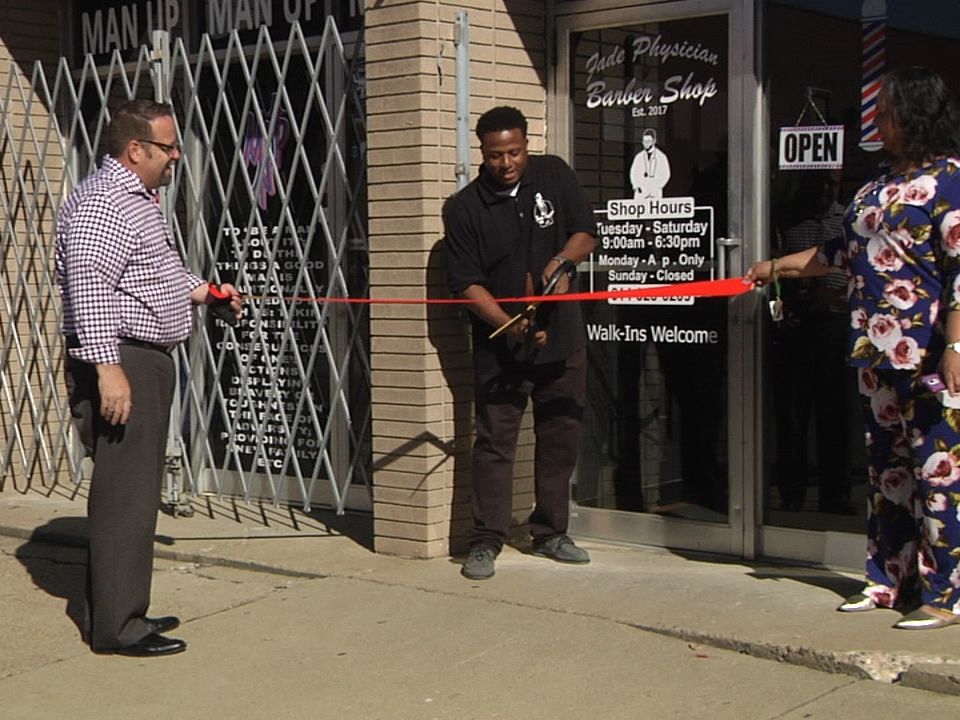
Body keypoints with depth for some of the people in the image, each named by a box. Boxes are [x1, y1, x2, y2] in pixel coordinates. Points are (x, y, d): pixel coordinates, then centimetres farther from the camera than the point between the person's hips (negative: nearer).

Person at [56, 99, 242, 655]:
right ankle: (116, 628, -1)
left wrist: (198, 291, 23)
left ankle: (122, 611, 25)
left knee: (137, 492, 15)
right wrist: (107, 367, -29)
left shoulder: (140, 200, 19)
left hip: (148, 361, 11)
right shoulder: (102, 202, -14)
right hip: (120, 364, -11)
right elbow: (89, 289, -24)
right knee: (125, 494, -7)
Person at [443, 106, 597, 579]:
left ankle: (550, 533, 23)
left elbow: (585, 232, 5)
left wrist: (562, 261, -16)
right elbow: (465, 284, -9)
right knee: (495, 442, -4)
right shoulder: (464, 208, -7)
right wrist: (508, 325, -22)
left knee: (561, 439, 10)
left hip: (562, 338, 3)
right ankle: (486, 541, 3)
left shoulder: (554, 175, 2)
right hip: (499, 346, -3)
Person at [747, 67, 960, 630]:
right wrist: (778, 267, 32)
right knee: (888, 468, 12)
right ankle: (891, 579, 20)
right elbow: (844, 251, 28)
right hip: (878, 351, 9)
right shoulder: (881, 186, 18)